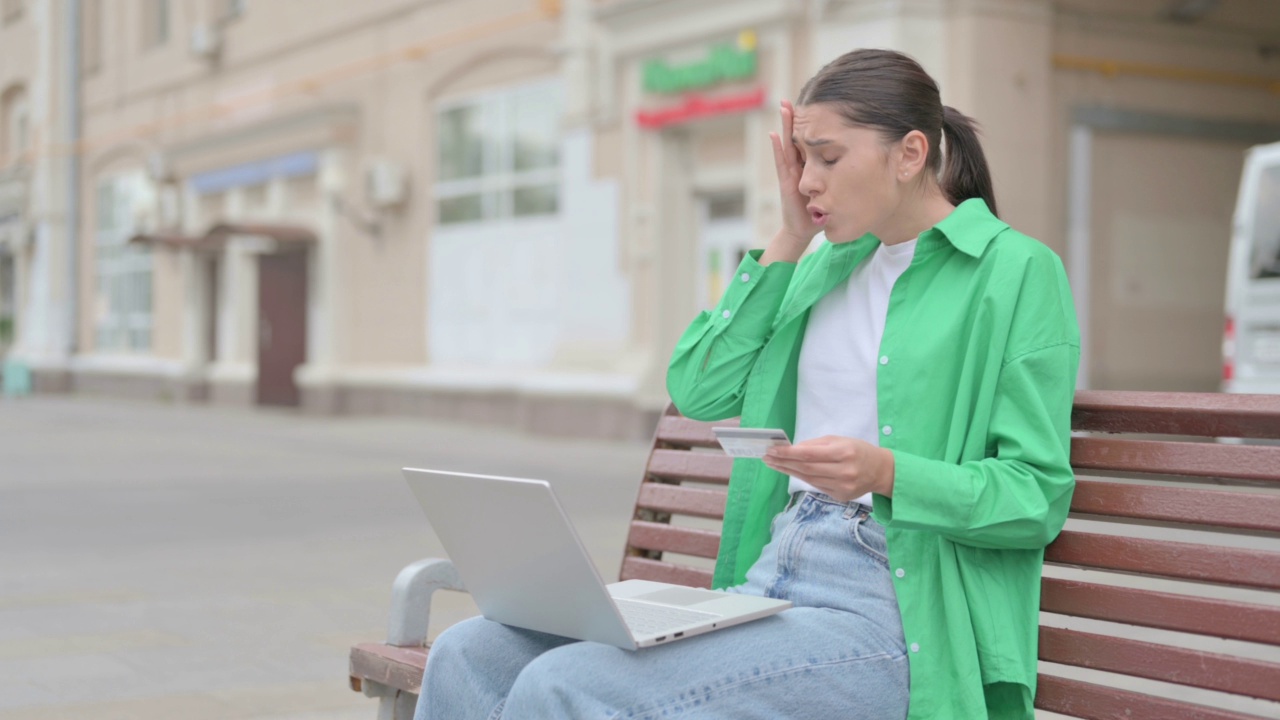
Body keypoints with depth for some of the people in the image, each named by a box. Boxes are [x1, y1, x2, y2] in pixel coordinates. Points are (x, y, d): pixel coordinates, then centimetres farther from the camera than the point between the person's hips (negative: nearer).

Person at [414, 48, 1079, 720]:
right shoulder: (829, 265, 18)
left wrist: (885, 473, -23)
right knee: (469, 655, -11)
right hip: (766, 581, 7)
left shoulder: (1017, 271, -3)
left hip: (888, 613, -7)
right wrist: (788, 242, 8)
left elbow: (1039, 495, -8)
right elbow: (700, 391, 10)